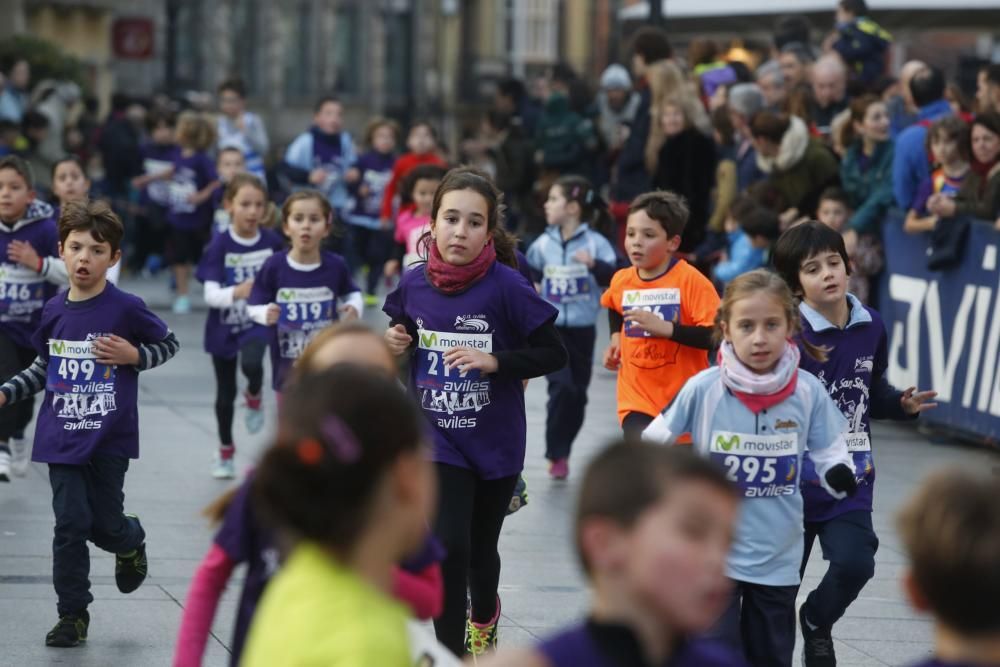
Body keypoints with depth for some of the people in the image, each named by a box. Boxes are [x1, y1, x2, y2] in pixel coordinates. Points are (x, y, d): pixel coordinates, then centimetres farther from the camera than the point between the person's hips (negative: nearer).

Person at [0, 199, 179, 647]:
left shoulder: (126, 309, -10)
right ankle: (72, 614, 8)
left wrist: (133, 355, -13)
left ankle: (132, 543, 42)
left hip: (110, 439, -3)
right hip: (63, 437, 3)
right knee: (70, 525, -2)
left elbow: (168, 344, 4)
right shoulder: (55, 311, 2)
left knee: (105, 525, 4)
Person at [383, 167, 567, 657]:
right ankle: (451, 652, 2)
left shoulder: (506, 287, -17)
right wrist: (395, 344, -10)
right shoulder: (413, 285, -7)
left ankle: (484, 617, 48)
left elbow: (554, 354, -12)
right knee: (448, 547, -12)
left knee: (480, 550, 16)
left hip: (495, 444, -1)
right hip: (437, 438, 1)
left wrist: (494, 361, -24)